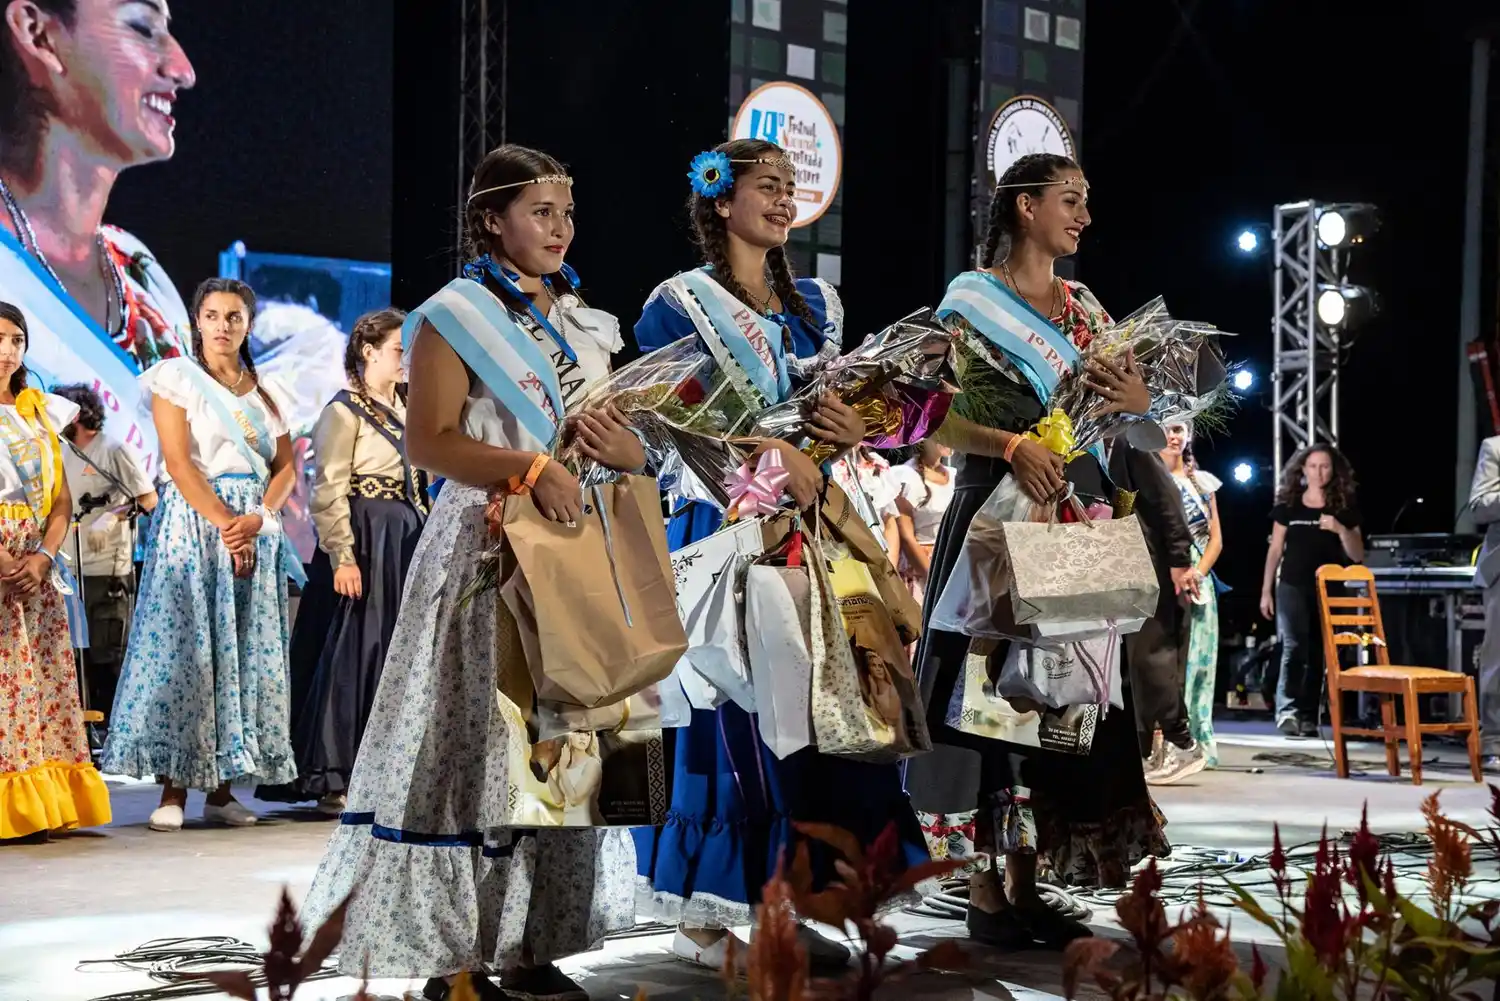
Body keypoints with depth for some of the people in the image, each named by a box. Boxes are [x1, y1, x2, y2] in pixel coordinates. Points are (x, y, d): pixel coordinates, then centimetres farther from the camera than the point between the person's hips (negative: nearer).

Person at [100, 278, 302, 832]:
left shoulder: (264, 388, 15)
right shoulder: (177, 378, 2)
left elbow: (286, 466, 9)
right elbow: (179, 462, -8)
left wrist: (257, 520, -9)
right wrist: (225, 523, -17)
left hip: (255, 530, 4)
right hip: (193, 521, -4)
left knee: (246, 653, 1)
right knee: (184, 647, -10)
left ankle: (222, 789, 4)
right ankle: (173, 788, -8)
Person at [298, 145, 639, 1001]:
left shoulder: (587, 323, 17)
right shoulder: (456, 316, -3)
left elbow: (622, 442, 24)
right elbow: (428, 441, -13)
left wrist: (626, 451, 0)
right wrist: (530, 468, -25)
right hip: (486, 552, -6)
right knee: (477, 746, -7)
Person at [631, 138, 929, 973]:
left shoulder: (815, 305, 18)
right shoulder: (681, 303, -2)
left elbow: (832, 407, 18)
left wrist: (840, 426, -6)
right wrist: (767, 451, -21)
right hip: (719, 526, -6)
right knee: (730, 711, -8)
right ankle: (704, 918, -2)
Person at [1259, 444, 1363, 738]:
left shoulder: (1344, 507, 5)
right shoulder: (1288, 505, 5)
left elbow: (1357, 555, 3)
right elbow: (1275, 550, 9)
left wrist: (1340, 530, -14)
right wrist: (1266, 590, 5)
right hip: (1292, 587, -1)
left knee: (1318, 653, 2)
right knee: (1293, 647, -13)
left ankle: (1308, 717, 7)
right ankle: (1287, 711, -16)